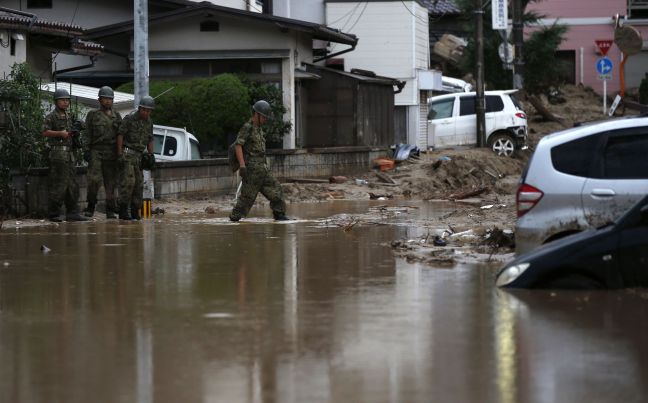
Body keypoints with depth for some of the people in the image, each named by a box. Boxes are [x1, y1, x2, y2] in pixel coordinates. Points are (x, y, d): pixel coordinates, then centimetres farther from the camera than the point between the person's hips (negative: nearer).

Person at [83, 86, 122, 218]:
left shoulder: (117, 116, 14)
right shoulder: (92, 115, 6)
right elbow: (87, 134, 3)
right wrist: (87, 151, -6)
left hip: (112, 153, 3)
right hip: (96, 152, -3)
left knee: (111, 182, 1)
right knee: (94, 180, -15)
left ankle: (110, 211, 5)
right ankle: (91, 207, 0)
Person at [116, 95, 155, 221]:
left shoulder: (149, 122, 13)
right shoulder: (129, 119, -7)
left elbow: (150, 140, 21)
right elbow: (120, 135, -9)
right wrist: (119, 154, -15)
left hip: (139, 155, 7)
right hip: (127, 153, -7)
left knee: (139, 183, 2)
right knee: (128, 181, -16)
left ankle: (135, 211, 7)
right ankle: (123, 210, -15)